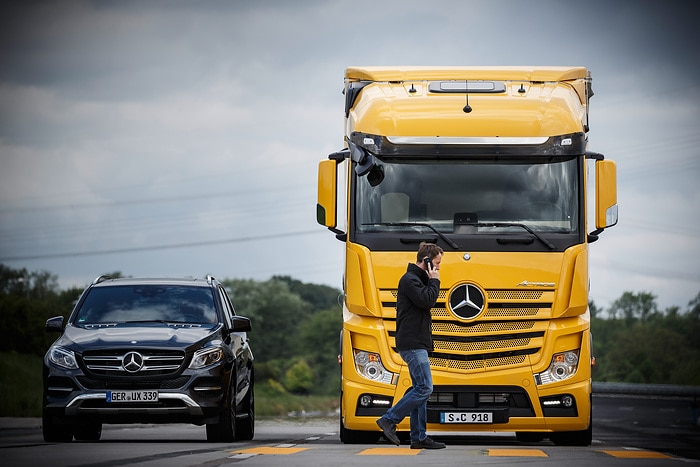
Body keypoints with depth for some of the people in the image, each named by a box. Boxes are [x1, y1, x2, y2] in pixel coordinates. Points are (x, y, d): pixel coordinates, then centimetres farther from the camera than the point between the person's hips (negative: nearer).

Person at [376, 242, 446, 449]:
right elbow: (427, 300, -22)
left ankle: (419, 437, 8)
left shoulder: (417, 280, 21)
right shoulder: (409, 280, -11)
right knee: (425, 388, -15)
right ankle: (389, 420, -12)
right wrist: (434, 281, -10)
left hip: (417, 344, 11)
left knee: (420, 389, 8)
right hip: (412, 344, -11)